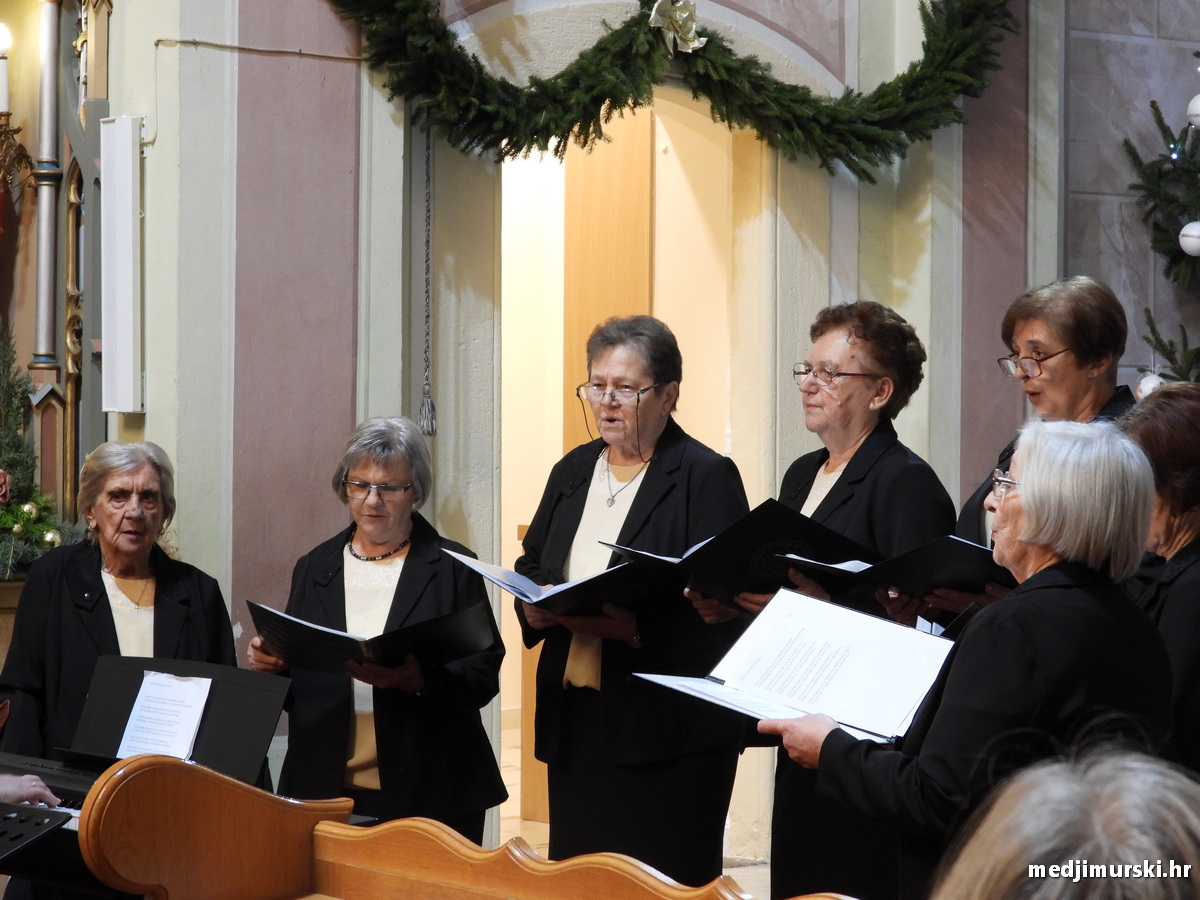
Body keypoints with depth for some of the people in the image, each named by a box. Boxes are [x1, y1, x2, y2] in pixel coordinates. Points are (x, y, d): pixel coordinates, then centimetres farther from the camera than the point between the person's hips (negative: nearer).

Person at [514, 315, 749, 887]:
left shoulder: (707, 478, -6)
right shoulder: (573, 472, 15)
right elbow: (531, 566, 19)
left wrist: (636, 629, -27)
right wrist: (536, 607, -3)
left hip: (667, 727, -6)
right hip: (574, 717, 6)